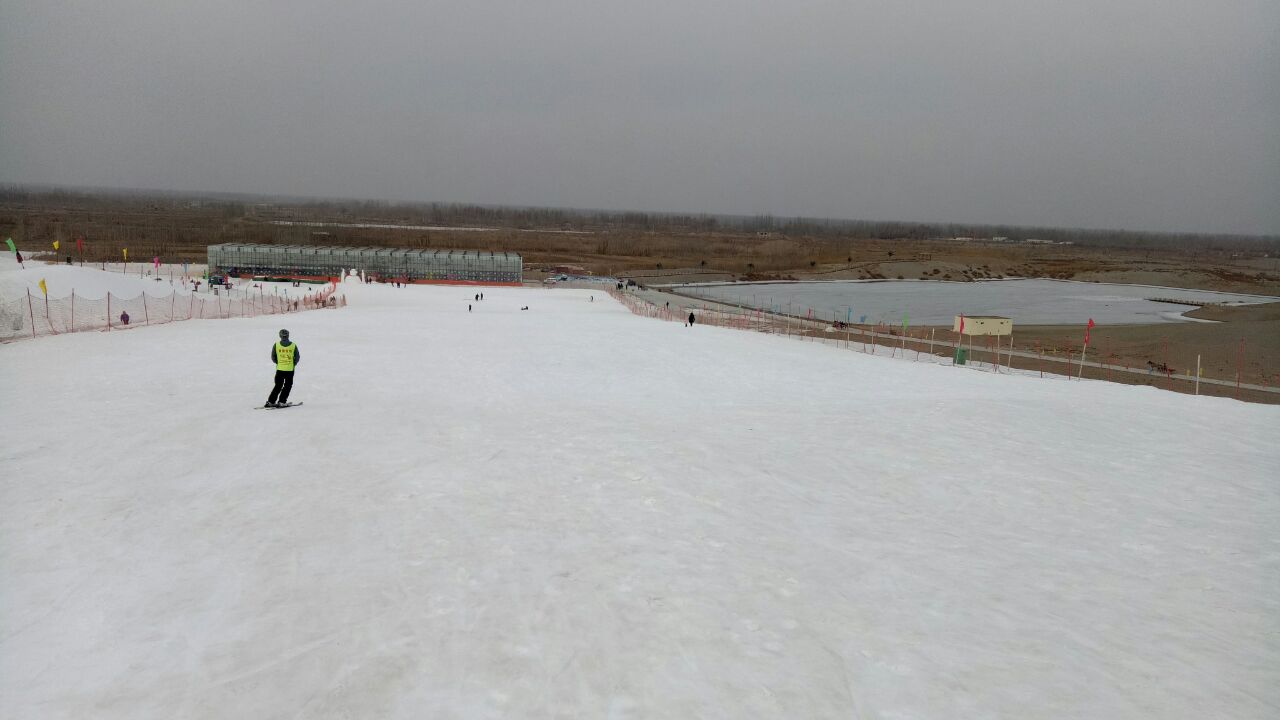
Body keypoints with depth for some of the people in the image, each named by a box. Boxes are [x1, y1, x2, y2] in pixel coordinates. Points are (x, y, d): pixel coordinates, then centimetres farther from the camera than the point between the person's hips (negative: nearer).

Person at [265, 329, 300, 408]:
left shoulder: (276, 345, -5)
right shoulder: (293, 346, -7)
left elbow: (273, 358, 0)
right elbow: (297, 358, -2)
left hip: (279, 369, 2)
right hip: (290, 370, -2)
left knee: (278, 386, 15)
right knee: (287, 386, 11)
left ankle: (271, 401, 12)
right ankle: (281, 402, 5)